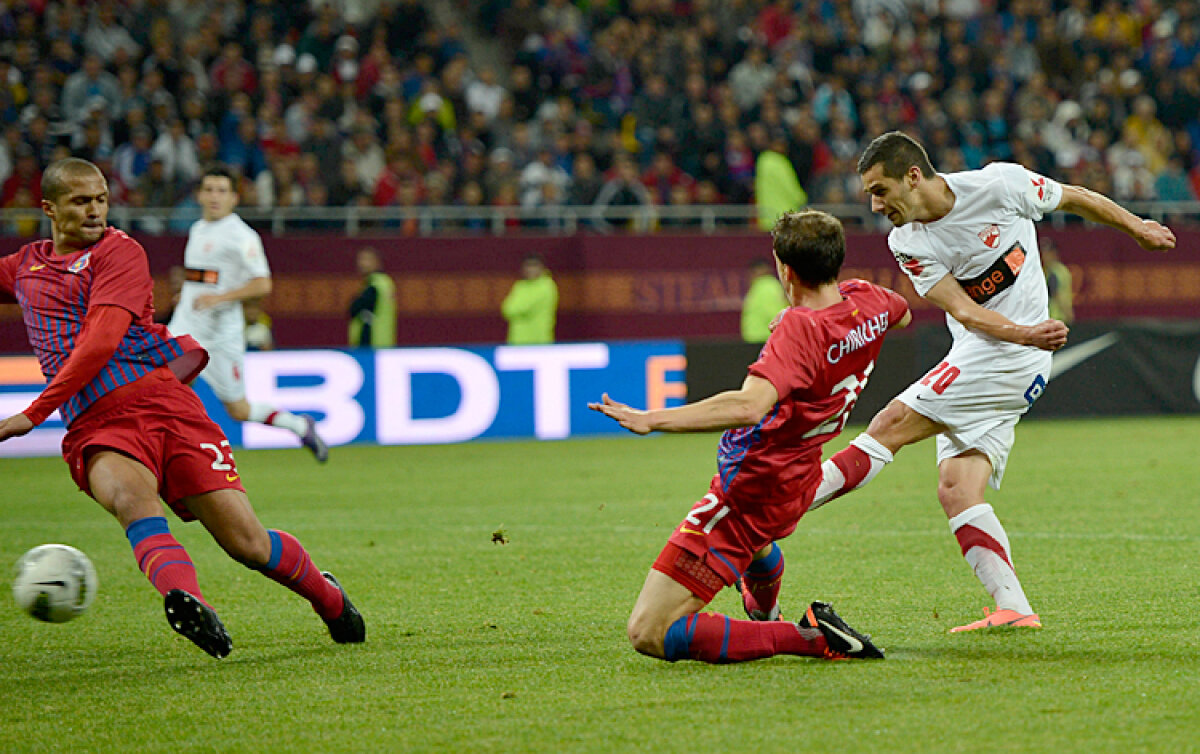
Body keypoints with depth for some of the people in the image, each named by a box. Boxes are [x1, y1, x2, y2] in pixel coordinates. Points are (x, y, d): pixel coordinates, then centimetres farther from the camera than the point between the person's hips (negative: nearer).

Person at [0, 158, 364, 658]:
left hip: (158, 397, -2)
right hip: (94, 429, 3)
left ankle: (327, 595, 23)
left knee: (246, 543, -7)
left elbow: (101, 342, -11)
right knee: (132, 497, -35)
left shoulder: (119, 252, 2)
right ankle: (190, 605, -59)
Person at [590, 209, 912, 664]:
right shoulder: (866, 302, -3)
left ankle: (808, 638, -13)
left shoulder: (800, 328, -28)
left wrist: (652, 419, -45)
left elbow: (749, 406, -44)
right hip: (797, 483, 9)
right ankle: (764, 612, 70)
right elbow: (902, 315, 24)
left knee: (648, 635, -12)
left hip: (748, 489, -9)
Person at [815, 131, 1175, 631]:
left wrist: (1137, 228, 24)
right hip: (974, 358, 6)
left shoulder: (1000, 185, -9)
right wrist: (1023, 333, -28)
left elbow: (1076, 199, 8)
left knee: (890, 425, -15)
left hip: (1007, 360, -6)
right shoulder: (907, 245, 3)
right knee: (956, 492, -8)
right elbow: (963, 310, -8)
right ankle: (1014, 609, -9)